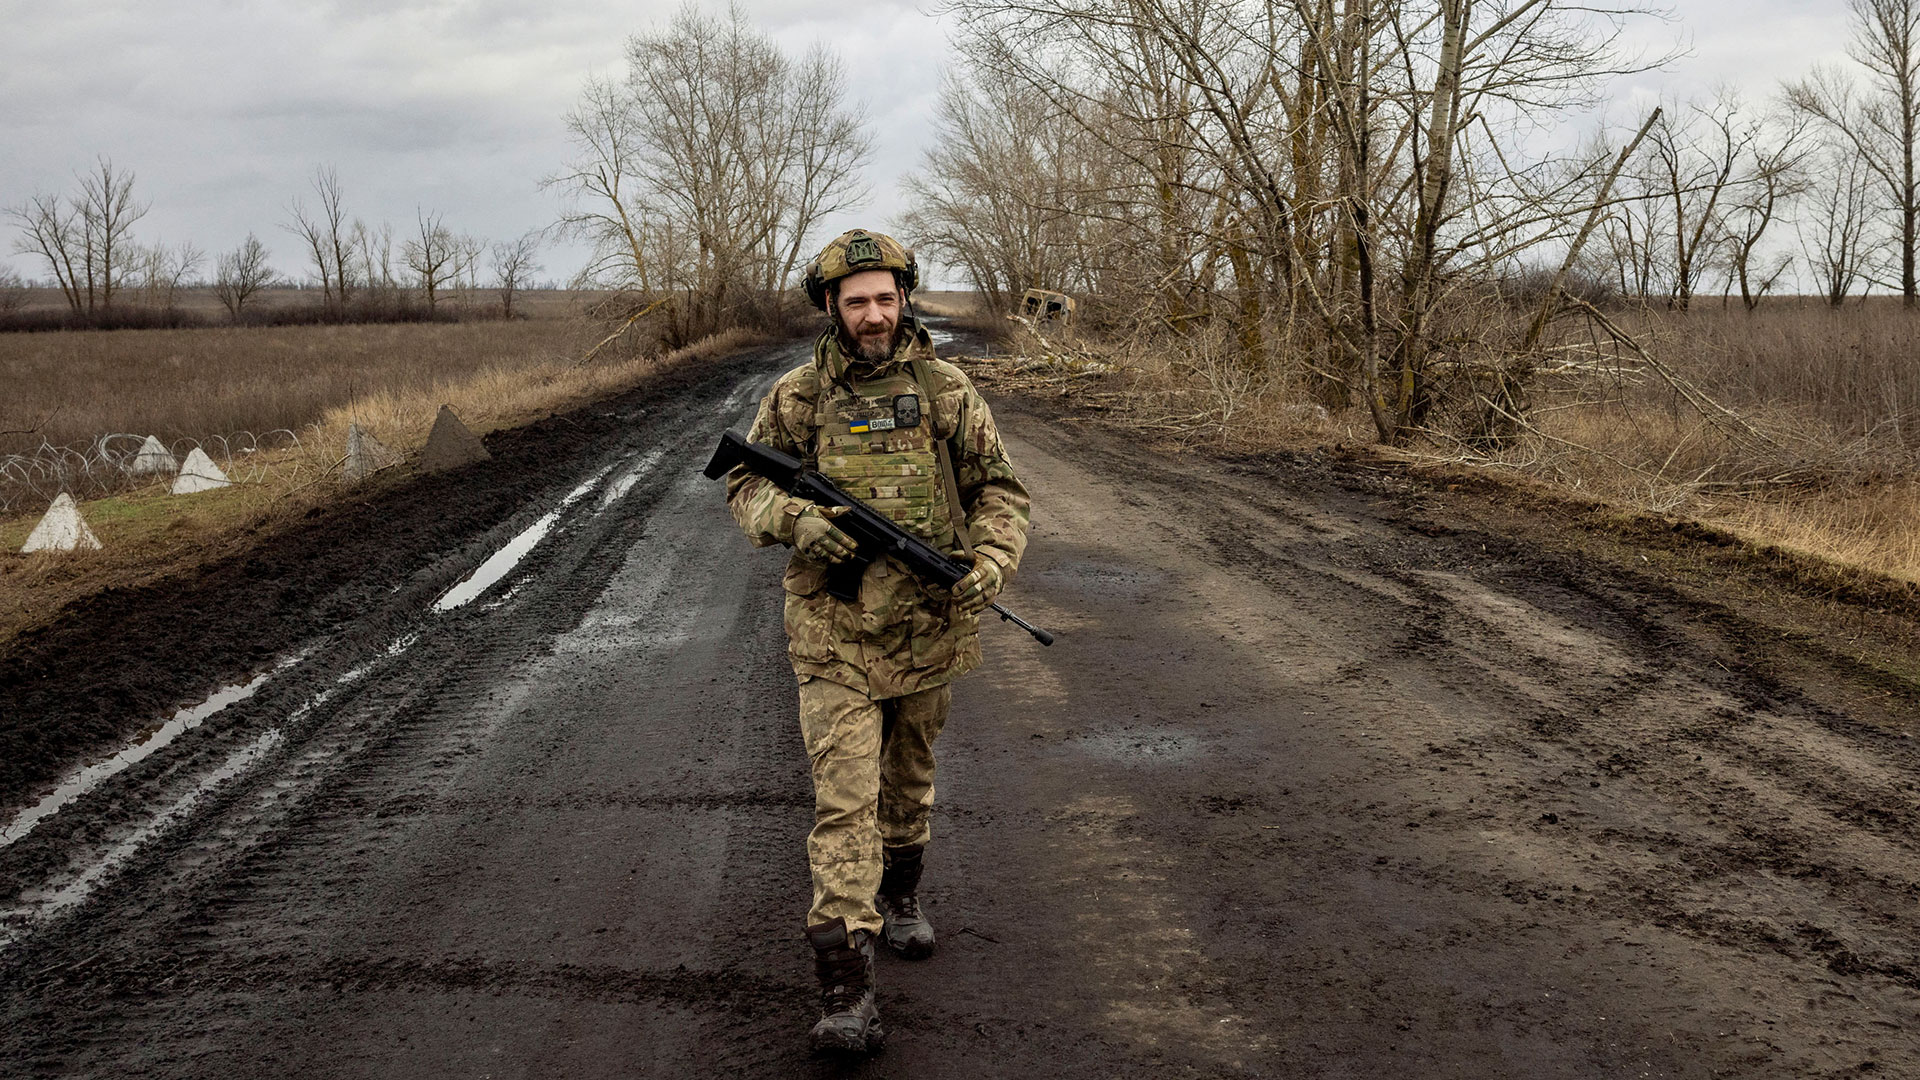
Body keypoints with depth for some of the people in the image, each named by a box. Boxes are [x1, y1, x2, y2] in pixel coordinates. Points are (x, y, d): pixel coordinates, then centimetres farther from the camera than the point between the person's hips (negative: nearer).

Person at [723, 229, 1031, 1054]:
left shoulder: (945, 391, 0)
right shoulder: (796, 397, -2)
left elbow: (999, 489, 5)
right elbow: (745, 486, 7)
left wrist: (992, 561, -13)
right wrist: (796, 519, -15)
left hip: (927, 625, 2)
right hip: (835, 635, -2)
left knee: (909, 781, 19)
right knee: (844, 798, -10)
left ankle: (899, 893, 46)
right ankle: (844, 985, -12)